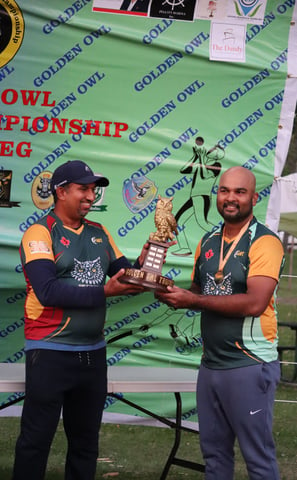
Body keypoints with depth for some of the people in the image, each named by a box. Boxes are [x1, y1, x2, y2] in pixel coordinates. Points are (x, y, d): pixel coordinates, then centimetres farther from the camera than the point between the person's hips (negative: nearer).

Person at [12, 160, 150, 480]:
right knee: (36, 440, 1)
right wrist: (103, 292, -25)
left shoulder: (98, 233, 9)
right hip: (50, 353, -6)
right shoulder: (40, 234, -11)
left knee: (86, 440, 16)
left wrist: (141, 266, -11)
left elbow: (124, 277, 11)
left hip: (93, 353, 6)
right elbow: (48, 291, -23)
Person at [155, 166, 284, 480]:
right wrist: (173, 295, -5)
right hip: (210, 364, 7)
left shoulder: (264, 242, -13)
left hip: (250, 366, -7)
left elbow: (254, 303, -23)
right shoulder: (208, 242, 10)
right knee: (214, 451, 15)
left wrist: (192, 300, -19)